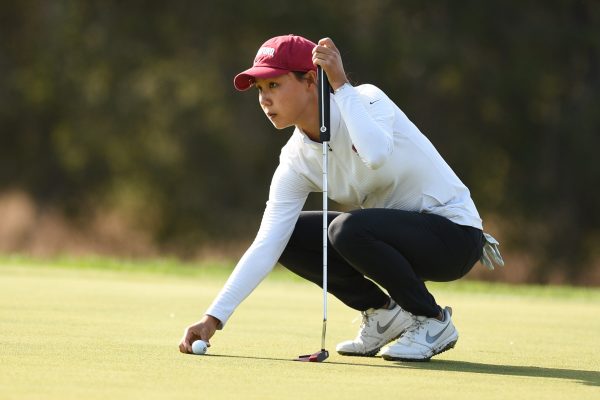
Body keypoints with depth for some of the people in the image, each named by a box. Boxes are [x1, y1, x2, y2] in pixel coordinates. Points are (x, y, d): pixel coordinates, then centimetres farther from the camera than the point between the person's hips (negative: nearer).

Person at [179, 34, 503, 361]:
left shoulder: (366, 100, -19)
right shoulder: (295, 162, -3)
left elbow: (377, 155, -42)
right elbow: (266, 245, -9)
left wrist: (340, 85, -34)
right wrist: (214, 318, -18)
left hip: (454, 234, -7)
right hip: (395, 234, 7)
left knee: (347, 229, -31)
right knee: (290, 235, -5)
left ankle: (432, 321, -11)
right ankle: (382, 313, 7)